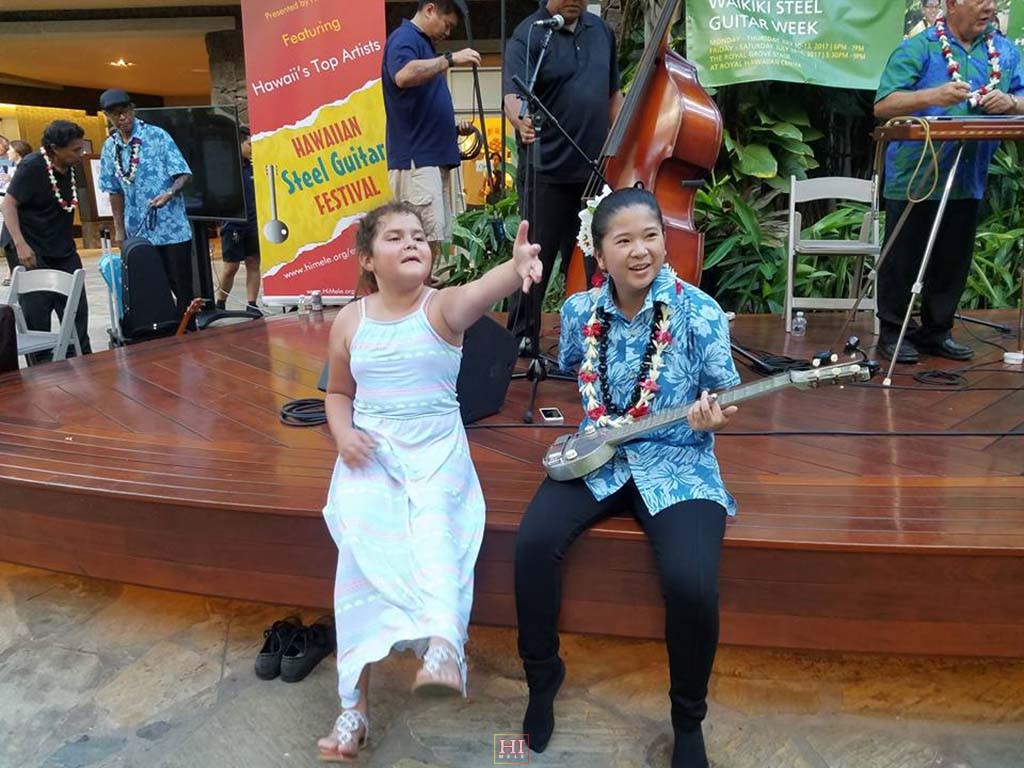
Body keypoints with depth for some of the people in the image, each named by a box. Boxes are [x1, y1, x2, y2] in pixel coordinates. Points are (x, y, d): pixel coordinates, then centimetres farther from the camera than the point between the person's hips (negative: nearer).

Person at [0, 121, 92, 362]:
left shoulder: (70, 166, 2)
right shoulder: (32, 166, -15)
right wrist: (20, 244, -27)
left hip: (65, 253, 6)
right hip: (34, 255, -6)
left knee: (77, 311, 7)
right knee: (36, 316, 0)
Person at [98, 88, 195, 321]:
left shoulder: (157, 136, -4)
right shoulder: (109, 148, 8)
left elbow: (183, 174, -8)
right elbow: (115, 192, 14)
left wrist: (169, 194, -27)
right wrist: (119, 230, 10)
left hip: (172, 228, -4)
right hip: (139, 232, 4)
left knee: (182, 286, -1)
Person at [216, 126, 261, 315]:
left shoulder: (252, 167, 10)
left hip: (253, 223, 6)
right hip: (233, 224, -5)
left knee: (254, 264, 5)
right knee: (230, 267, 1)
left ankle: (251, 305, 11)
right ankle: (220, 303, 18)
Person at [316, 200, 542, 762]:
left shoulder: (441, 306, -5)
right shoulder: (350, 321, 4)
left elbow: (477, 293, -31)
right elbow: (338, 393, 18)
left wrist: (516, 267, -54)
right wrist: (344, 434, -5)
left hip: (436, 447, -1)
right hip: (370, 451, 1)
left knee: (433, 522, -31)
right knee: (362, 538, -21)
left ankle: (442, 644, -46)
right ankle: (355, 702, -16)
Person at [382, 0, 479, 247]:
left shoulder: (425, 44, 25)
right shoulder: (404, 38, -3)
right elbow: (404, 76, -27)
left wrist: (454, 128, 16)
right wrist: (450, 59, -19)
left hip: (435, 157, 10)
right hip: (415, 158, -10)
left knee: (437, 240, 6)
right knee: (427, 238, -16)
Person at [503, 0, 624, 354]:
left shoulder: (602, 31, 12)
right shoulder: (529, 36, -7)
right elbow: (514, 95, -21)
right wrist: (521, 120, -42)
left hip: (595, 169, 6)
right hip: (547, 172, -5)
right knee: (537, 256, 0)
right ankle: (522, 336, 13)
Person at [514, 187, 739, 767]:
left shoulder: (700, 312, -9)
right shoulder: (580, 311, 2)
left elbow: (726, 402, -3)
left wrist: (713, 417, -25)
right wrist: (591, 418, 7)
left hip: (677, 464, -3)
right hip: (595, 457, 3)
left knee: (693, 583, -26)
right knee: (535, 542, -23)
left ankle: (688, 719, 5)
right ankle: (543, 676, 5)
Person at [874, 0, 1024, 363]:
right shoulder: (917, 49, -6)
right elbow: (882, 105, -15)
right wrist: (933, 96, -29)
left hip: (968, 180, 5)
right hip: (915, 179, -5)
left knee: (953, 262, 10)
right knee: (904, 261, 2)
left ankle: (936, 332, 23)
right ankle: (892, 332, 13)